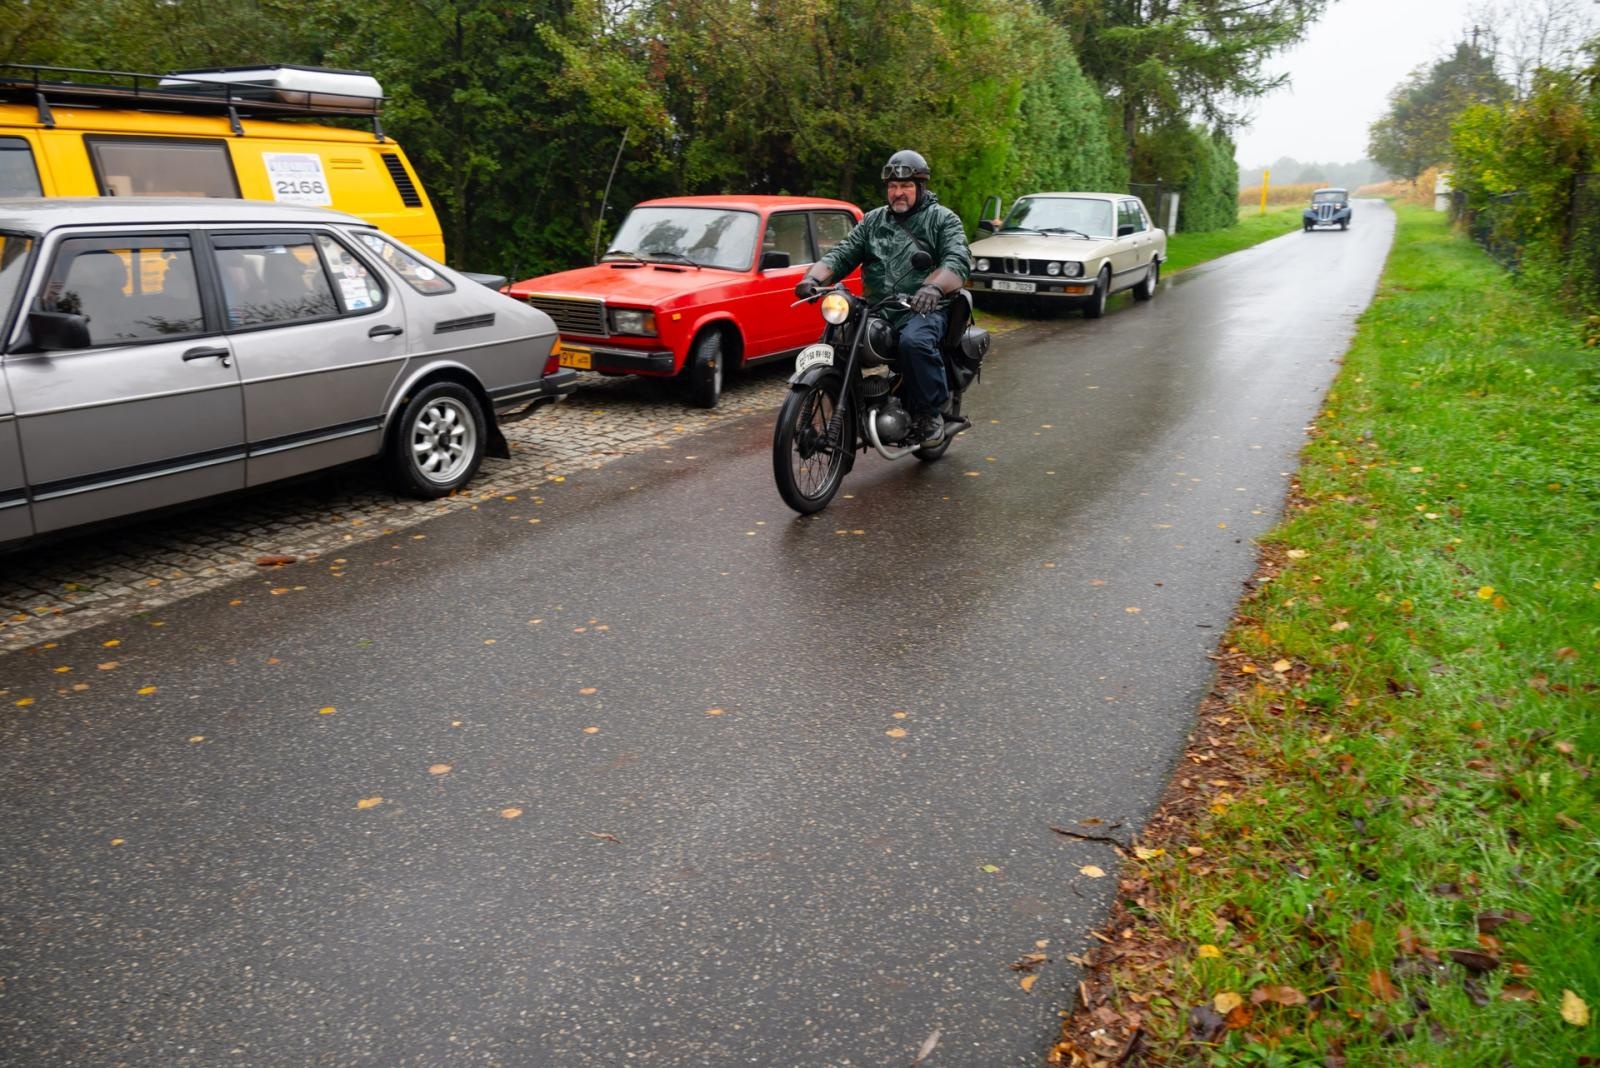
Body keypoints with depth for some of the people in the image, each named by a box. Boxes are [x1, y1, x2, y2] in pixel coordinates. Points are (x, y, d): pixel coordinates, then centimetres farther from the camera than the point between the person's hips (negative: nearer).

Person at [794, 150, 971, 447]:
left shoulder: (943, 219, 7)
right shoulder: (873, 221, 22)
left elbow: (959, 261, -10)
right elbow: (842, 254, 13)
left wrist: (934, 286, -32)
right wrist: (813, 277, -9)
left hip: (924, 308, -5)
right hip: (876, 309, 5)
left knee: (914, 342, -37)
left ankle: (931, 413, -20)